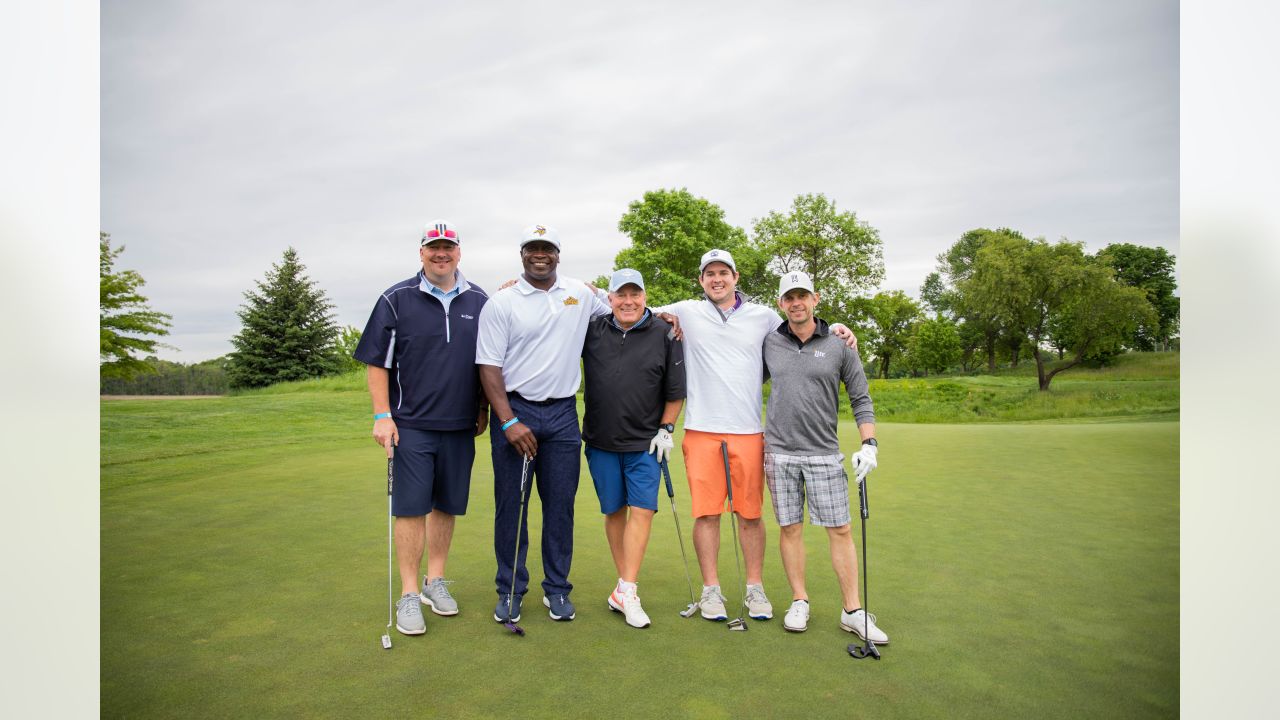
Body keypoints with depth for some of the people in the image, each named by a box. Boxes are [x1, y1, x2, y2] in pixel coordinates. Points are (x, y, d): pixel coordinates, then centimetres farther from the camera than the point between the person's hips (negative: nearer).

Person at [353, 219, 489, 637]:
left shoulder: (479, 302, 7)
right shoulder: (396, 300, 0)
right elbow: (377, 362, -1)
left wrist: (484, 409, 9)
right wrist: (382, 416, -7)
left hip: (460, 426, 3)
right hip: (411, 425, -3)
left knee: (447, 506, 11)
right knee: (410, 508, -1)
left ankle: (435, 580, 27)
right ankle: (409, 594, 11)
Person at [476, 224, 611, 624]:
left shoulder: (580, 294, 8)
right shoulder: (501, 303, -3)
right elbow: (489, 366, -6)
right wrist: (508, 421, -14)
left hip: (563, 414, 3)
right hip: (515, 411, -2)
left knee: (561, 505, 7)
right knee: (511, 505, 5)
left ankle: (557, 590, 22)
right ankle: (510, 591, 20)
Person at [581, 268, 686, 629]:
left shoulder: (664, 334, -3)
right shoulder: (592, 330, 2)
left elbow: (675, 390, 2)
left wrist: (666, 429, -1)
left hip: (645, 442, -2)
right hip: (601, 440, 2)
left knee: (642, 510, -7)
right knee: (614, 511, 9)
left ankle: (626, 590, -2)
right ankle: (625, 584, 21)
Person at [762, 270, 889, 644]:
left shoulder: (839, 346, 2)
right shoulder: (769, 344, 5)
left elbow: (860, 399, 4)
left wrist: (869, 444, -5)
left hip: (824, 454, -1)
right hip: (779, 451, 1)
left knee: (839, 529, 1)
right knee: (790, 528, 7)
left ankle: (852, 611, 12)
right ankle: (799, 602, 21)